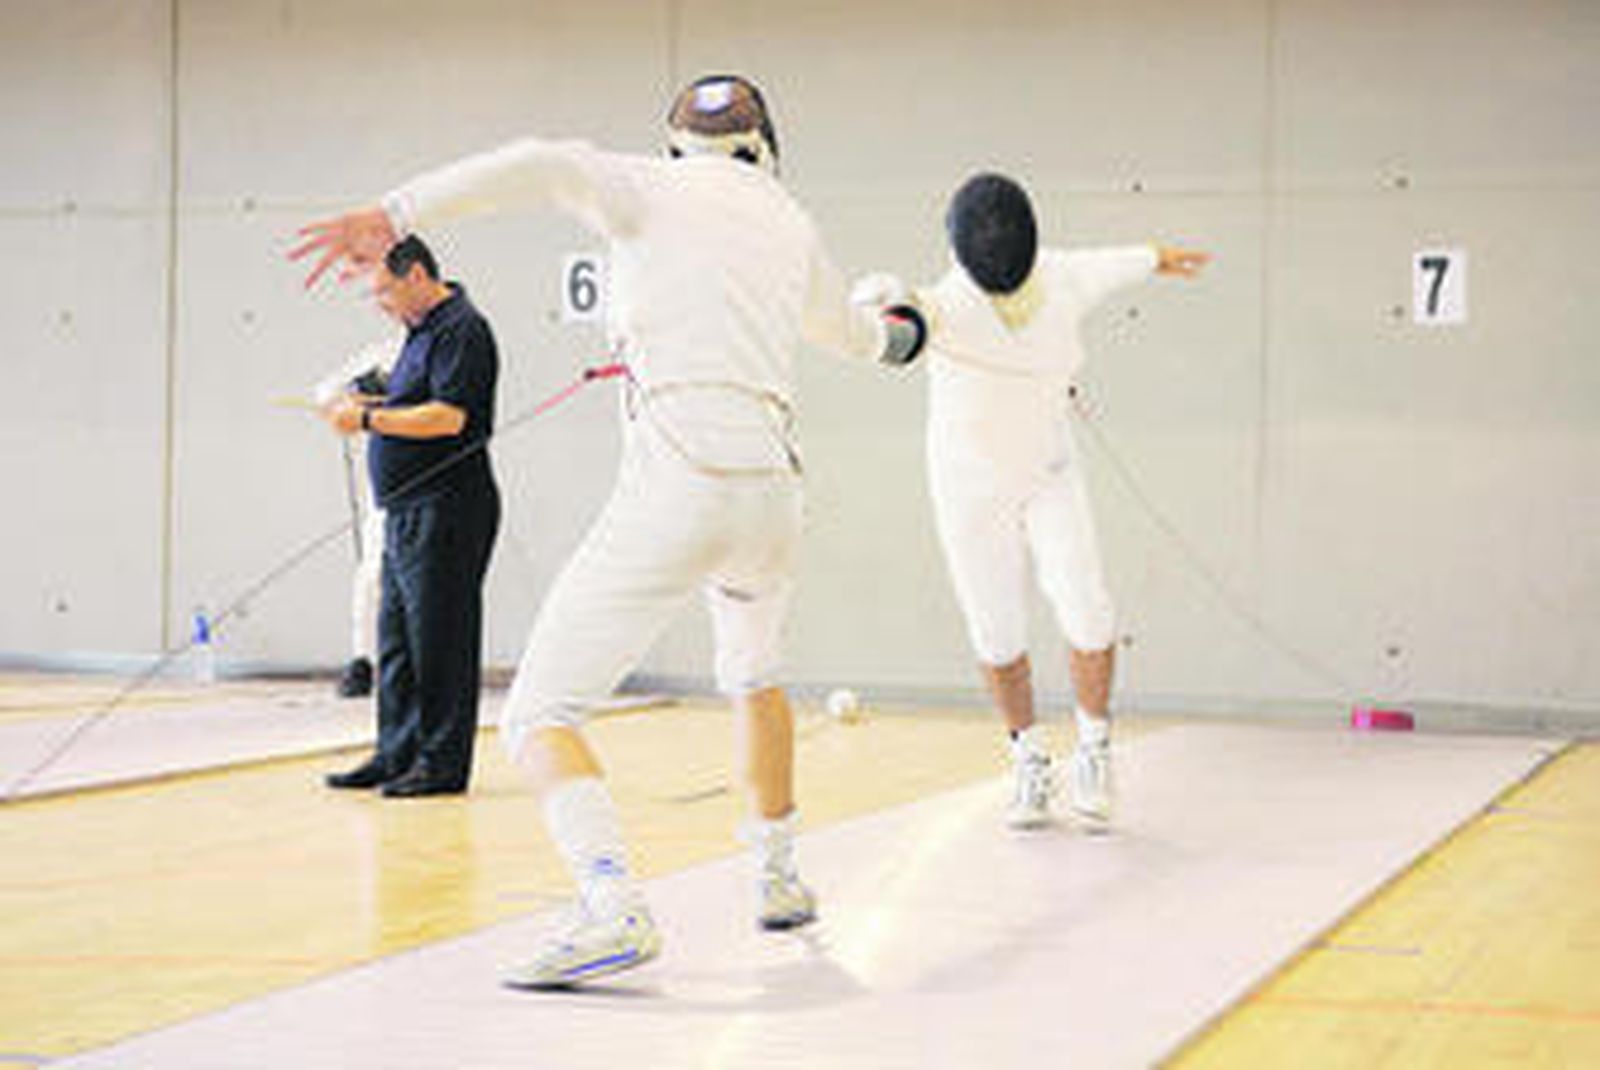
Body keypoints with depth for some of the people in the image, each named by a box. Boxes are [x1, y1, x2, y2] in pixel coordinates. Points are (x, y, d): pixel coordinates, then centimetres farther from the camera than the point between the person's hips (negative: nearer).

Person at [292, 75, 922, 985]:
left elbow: (540, 166, -15)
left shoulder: (651, 186, 7)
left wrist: (393, 216, -19)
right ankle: (780, 876, 40)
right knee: (754, 672, 36)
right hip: (772, 492, 5)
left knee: (540, 718, -4)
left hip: (675, 491, -5)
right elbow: (840, 326, 41)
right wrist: (891, 332, 65)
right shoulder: (788, 221, 20)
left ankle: (614, 908, -27)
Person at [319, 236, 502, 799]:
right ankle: (397, 754, 19)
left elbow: (448, 416, -22)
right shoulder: (423, 330, 19)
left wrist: (368, 420, -17)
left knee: (439, 641, -6)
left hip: (445, 512, -10)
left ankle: (441, 763, -1)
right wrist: (370, 404, 9)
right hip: (407, 513, 10)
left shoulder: (460, 329, -12)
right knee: (396, 640, 12)